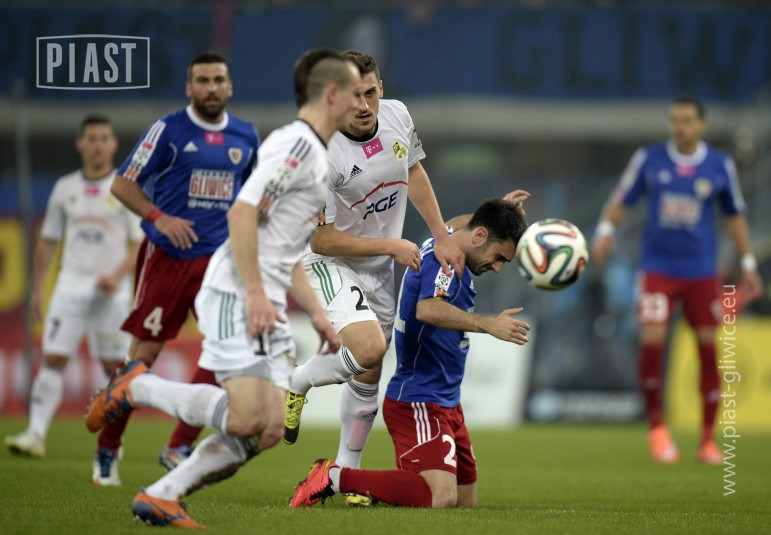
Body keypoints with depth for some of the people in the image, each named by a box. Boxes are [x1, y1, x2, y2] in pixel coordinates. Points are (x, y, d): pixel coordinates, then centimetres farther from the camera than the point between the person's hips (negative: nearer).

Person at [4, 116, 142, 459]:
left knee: (113, 366, 3)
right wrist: (37, 289, 9)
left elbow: (140, 243, -2)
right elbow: (47, 241, 14)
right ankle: (36, 434, -13)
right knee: (52, 359, -9)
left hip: (111, 291, -2)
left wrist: (118, 275, -17)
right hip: (70, 285, 2)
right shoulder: (64, 189, 9)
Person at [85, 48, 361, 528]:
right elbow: (243, 211, -20)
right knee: (248, 417, -19)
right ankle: (137, 388, -3)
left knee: (269, 430, 0)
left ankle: (161, 497, 2)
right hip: (237, 296, -10)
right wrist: (254, 292, -22)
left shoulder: (316, 156, 24)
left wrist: (316, 313, 22)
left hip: (265, 308, 10)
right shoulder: (297, 144, -8)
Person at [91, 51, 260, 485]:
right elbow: (123, 184, -3)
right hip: (168, 255, -4)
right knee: (145, 353, -2)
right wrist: (160, 217, -18)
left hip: (219, 257, 4)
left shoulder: (246, 136, 9)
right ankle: (108, 449, 12)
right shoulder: (169, 130, -4)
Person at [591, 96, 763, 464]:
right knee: (651, 342, -17)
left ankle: (707, 441, 11)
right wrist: (605, 231, -12)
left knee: (709, 349, 0)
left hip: (702, 272, 1)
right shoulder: (649, 159, 0)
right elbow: (621, 200, 7)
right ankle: (656, 424, 3)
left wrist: (748, 264, 10)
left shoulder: (720, 166, 2)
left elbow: (735, 216, 12)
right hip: (658, 267, -1)